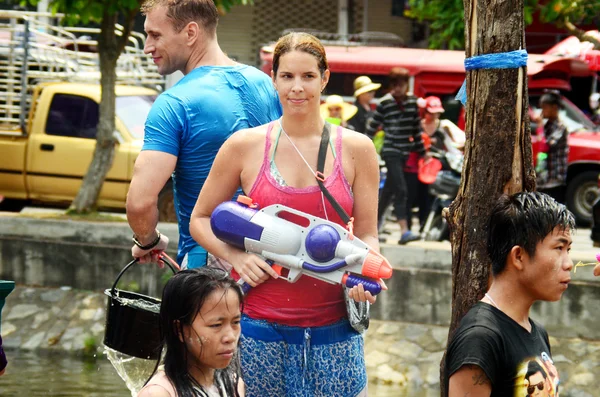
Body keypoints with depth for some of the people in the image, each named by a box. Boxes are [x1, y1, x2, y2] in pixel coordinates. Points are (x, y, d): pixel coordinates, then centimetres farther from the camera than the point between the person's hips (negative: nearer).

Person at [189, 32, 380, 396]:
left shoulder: (355, 149, 5)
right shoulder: (245, 146, 2)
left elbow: (367, 235, 8)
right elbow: (200, 220, 11)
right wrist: (236, 257, -7)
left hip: (332, 330, 1)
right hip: (259, 329, 0)